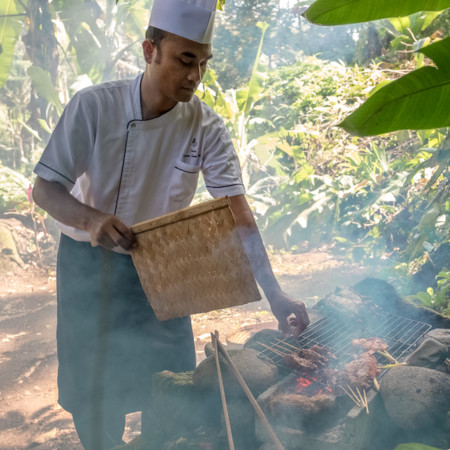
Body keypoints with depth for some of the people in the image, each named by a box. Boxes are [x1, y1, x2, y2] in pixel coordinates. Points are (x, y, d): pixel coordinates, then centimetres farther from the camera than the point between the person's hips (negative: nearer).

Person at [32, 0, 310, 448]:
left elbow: (239, 214, -15)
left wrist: (274, 294, -22)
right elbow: (44, 189, -16)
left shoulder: (206, 127, -13)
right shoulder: (94, 106, -19)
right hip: (90, 265, -2)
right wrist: (92, 218, -37)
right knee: (93, 394, 6)